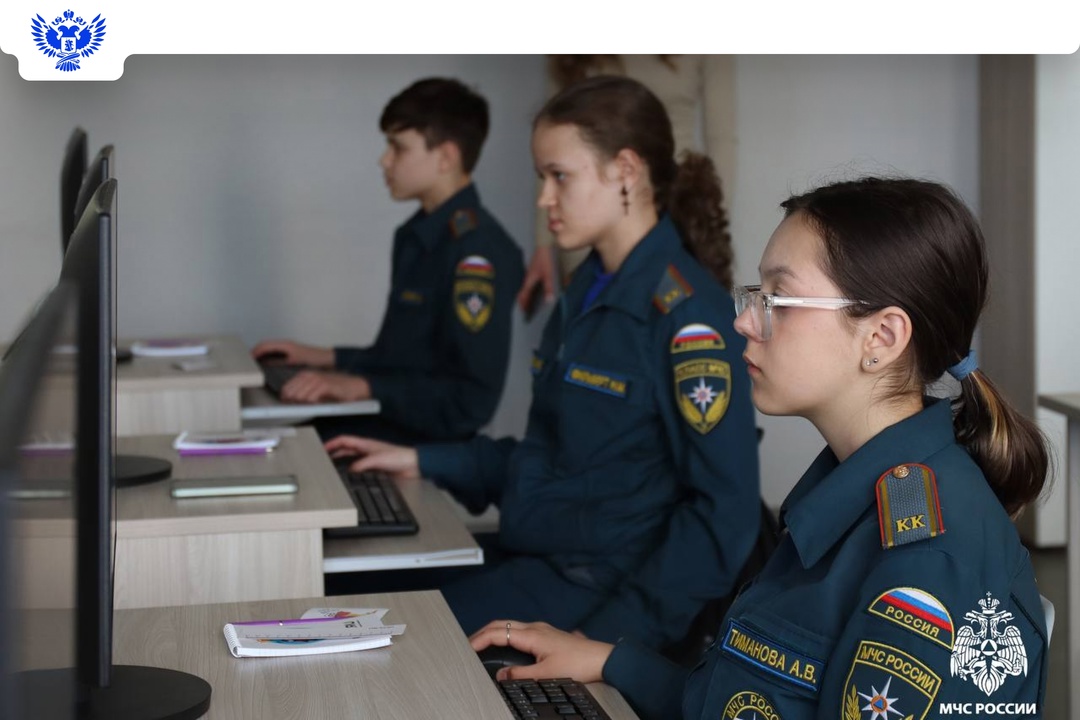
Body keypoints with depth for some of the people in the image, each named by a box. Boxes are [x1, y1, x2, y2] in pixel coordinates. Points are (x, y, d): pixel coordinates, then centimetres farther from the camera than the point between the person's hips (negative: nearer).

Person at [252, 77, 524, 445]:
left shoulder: (479, 251, -16)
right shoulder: (418, 235, 16)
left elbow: (472, 399, -20)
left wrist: (363, 386, -22)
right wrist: (326, 358, 15)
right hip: (378, 425, 9)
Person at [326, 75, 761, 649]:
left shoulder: (685, 313, -14)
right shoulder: (588, 292, 15)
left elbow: (725, 513, -18)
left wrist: (613, 635, -23)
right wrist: (423, 462, 15)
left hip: (600, 586, -9)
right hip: (534, 554, 9)